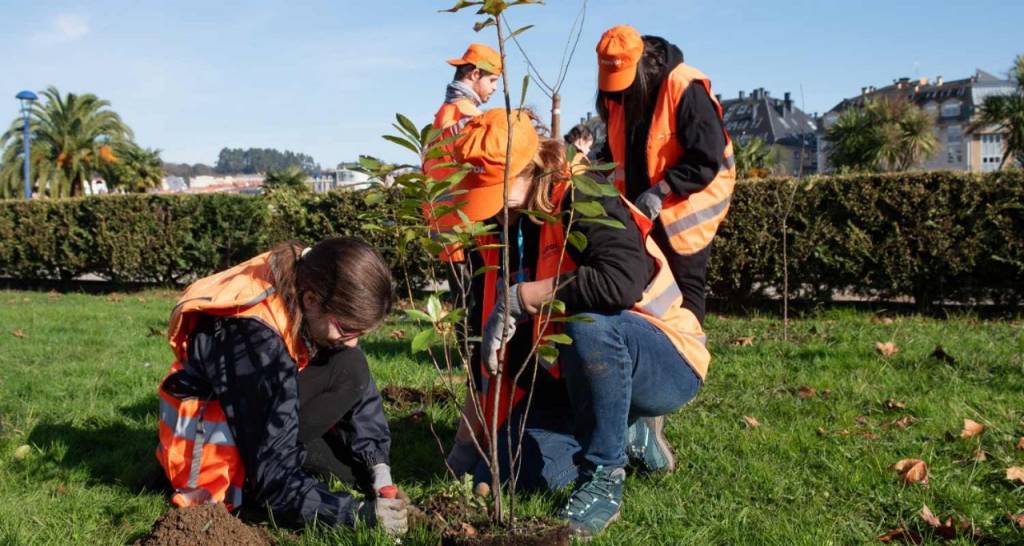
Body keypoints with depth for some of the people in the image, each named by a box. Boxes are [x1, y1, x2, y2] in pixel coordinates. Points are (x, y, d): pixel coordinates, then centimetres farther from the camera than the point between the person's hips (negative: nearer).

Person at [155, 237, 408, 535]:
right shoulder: (253, 338, -36)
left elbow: (361, 389, -7)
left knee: (350, 368, -9)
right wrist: (362, 513, -32)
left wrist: (379, 468, -16)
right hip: (212, 446, -8)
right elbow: (274, 473, -33)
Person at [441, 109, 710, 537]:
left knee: (586, 322, -37)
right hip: (575, 380, 7)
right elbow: (489, 340, 5)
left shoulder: (585, 204, -20)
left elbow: (622, 282, -41)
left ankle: (603, 478, -19)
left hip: (664, 364, -7)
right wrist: (466, 442, 4)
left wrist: (522, 297, -31)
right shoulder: (502, 232, 2)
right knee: (511, 470, -11)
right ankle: (630, 437, 12)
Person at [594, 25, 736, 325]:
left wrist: (661, 191, -29)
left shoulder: (687, 88, -22)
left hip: (686, 206, -7)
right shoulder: (617, 91, 1)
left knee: (684, 286, 0)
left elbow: (707, 159, -23)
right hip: (638, 207, 7)